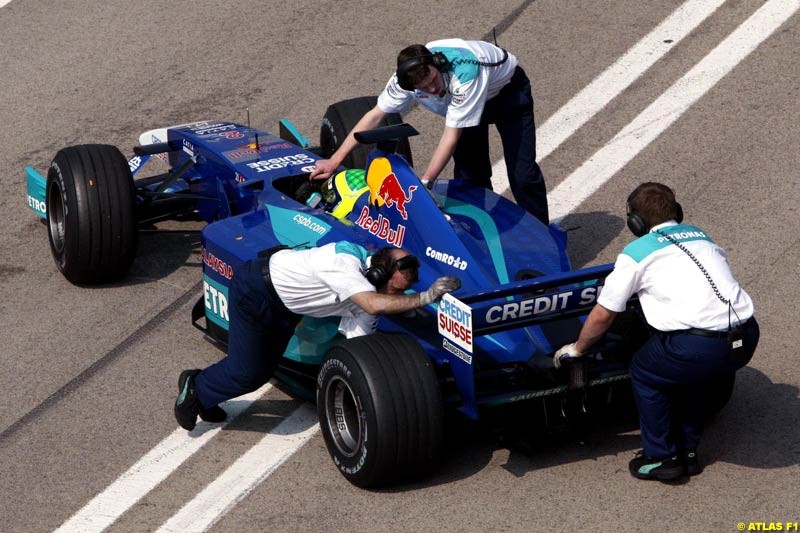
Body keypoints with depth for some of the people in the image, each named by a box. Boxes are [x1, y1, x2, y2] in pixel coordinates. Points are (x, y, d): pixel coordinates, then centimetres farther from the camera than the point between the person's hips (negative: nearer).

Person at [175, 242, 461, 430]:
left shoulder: (369, 291, -10)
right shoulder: (344, 263, -36)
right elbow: (375, 305, -51)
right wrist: (424, 297, -47)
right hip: (254, 291, -9)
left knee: (262, 369, 13)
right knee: (247, 372, -7)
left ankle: (200, 384, 35)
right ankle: (195, 389, 19)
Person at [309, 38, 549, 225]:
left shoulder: (464, 72, -45)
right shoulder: (408, 77, -29)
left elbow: (451, 136, -39)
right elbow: (375, 115, -17)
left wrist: (424, 183, -38)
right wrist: (335, 160, -18)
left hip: (507, 90, -5)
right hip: (464, 95, 5)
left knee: (522, 173, -10)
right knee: (469, 172, -1)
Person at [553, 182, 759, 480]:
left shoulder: (636, 252, 8)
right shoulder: (699, 235, 23)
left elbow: (603, 315, 14)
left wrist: (577, 348, 32)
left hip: (699, 346, -6)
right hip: (747, 338, 6)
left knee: (644, 372, 21)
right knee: (698, 369, 34)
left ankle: (661, 457, 22)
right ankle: (688, 450, 37)